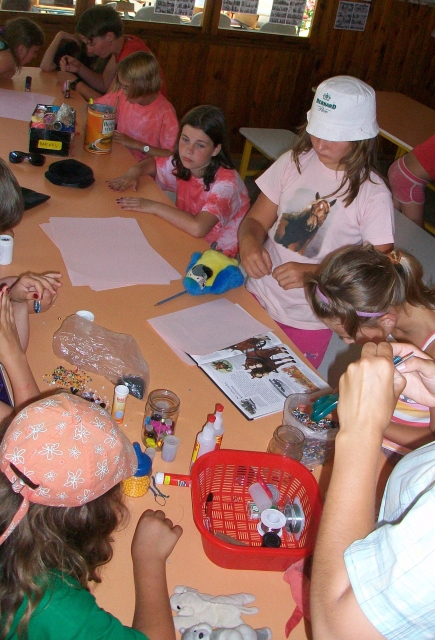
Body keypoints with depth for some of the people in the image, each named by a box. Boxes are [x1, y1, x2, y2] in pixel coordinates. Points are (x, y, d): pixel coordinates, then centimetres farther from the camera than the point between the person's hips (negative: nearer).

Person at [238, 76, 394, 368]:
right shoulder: (294, 162, -3)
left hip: (308, 322, -3)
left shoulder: (373, 195, -16)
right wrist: (248, 241, -22)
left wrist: (312, 273, -28)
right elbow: (256, 220, 2)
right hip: (256, 297, 4)